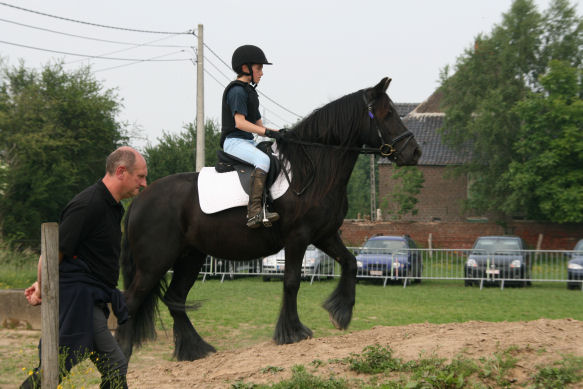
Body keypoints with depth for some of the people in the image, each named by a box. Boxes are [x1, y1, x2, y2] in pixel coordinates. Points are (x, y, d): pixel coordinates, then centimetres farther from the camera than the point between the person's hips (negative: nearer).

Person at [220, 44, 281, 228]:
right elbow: (240, 122, -19)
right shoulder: (237, 91, -8)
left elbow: (258, 125, 23)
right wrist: (267, 132, -23)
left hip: (248, 143, 11)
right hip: (234, 142, -11)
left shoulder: (249, 92, 23)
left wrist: (279, 133, 8)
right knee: (263, 160, -35)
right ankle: (254, 211, -46)